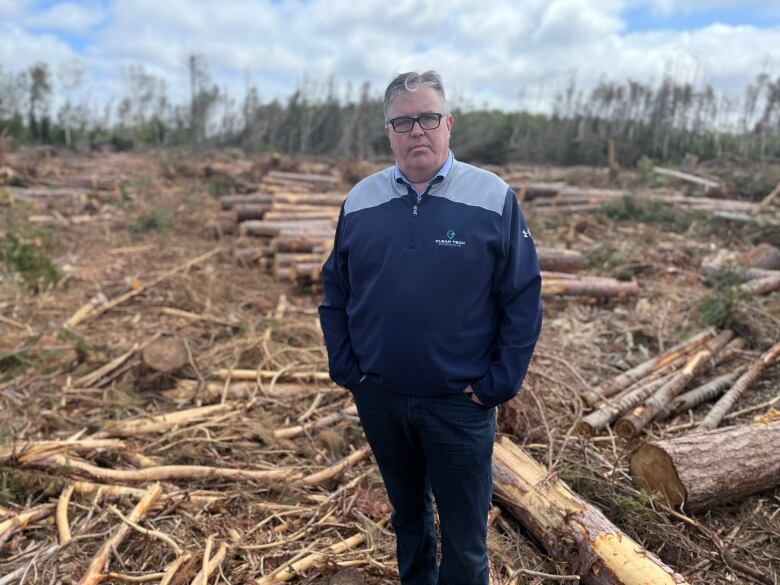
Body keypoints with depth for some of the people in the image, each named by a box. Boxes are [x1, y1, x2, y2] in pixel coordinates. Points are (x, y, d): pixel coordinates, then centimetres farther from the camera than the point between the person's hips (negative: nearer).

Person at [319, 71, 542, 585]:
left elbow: (524, 299, -6)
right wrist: (345, 370, 1)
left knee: (465, 533, 12)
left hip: (460, 403, -2)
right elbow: (335, 295, 8)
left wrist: (500, 384, -10)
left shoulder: (493, 198, -8)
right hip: (378, 400, 3)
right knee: (408, 513, 24)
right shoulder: (360, 201, 1)